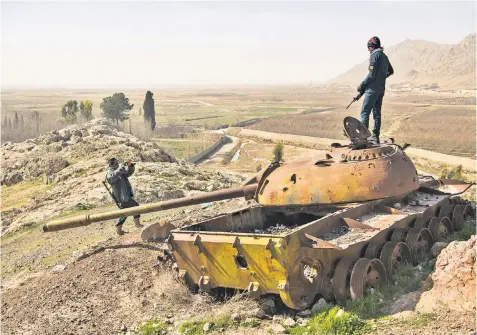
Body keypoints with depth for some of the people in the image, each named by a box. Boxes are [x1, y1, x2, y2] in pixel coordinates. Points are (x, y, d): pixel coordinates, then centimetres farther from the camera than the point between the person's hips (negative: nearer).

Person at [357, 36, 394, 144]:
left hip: (372, 89, -9)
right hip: (381, 89, 9)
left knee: (365, 112, -9)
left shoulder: (375, 55, -11)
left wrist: (362, 85, -9)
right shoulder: (384, 56, 15)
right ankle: (375, 136, 13)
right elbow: (390, 71, 29)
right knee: (377, 112, 12)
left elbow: (372, 74, -17)